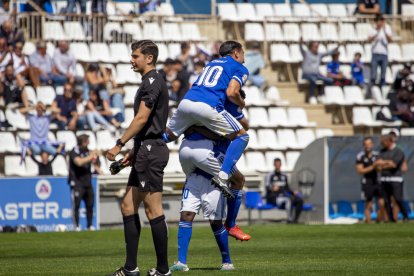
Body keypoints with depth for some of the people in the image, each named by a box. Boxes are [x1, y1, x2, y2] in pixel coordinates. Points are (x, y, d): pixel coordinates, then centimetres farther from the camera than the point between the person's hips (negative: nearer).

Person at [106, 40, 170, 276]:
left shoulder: (153, 81, -11)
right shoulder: (150, 82, 20)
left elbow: (142, 118, -18)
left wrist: (119, 145, -17)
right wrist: (134, 152, 23)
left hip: (151, 151, -11)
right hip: (146, 150, 11)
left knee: (153, 210, -8)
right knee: (128, 206, 10)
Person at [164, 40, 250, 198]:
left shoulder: (212, 63, 32)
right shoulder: (240, 69, 13)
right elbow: (231, 93, -3)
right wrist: (242, 103, 16)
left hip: (186, 102, 6)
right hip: (208, 107, -6)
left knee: (169, 135, 27)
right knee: (241, 136, 5)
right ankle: (222, 176, -11)